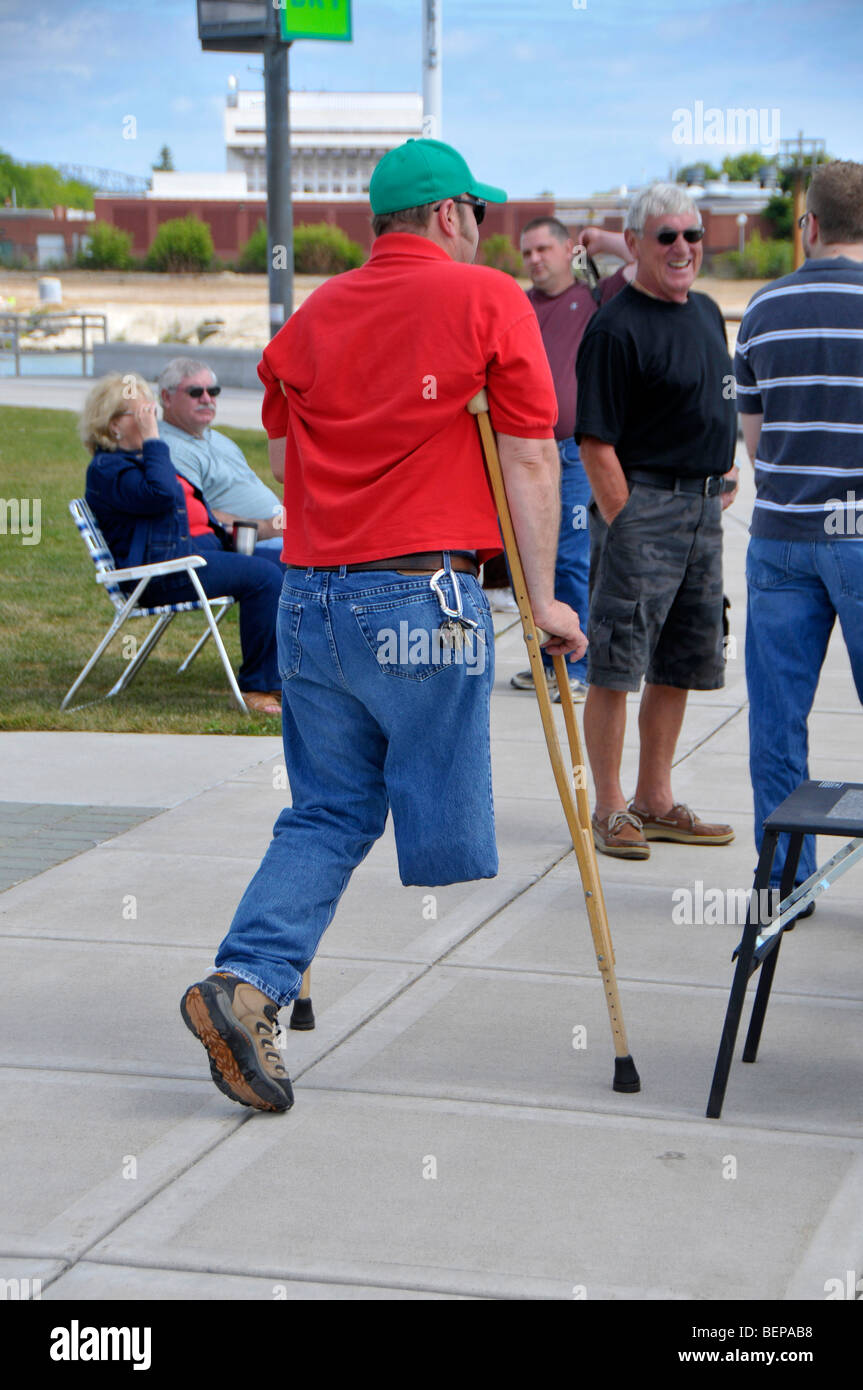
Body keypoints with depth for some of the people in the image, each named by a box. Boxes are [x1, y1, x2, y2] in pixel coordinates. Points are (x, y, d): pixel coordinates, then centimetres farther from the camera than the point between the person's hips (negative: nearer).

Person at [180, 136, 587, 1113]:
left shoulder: (311, 316, 12)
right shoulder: (487, 300, -1)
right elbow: (530, 459, -3)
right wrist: (542, 598, 1)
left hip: (308, 595, 5)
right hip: (421, 601, -5)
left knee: (328, 810, 11)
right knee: (442, 822, 5)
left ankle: (247, 979, -7)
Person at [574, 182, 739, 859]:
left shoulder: (707, 313, 14)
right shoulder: (617, 327, -12)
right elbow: (596, 440, -15)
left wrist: (721, 480, 17)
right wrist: (622, 520, -17)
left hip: (703, 506, 9)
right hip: (641, 503, -8)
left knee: (680, 664, 12)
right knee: (616, 665, -5)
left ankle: (655, 802, 22)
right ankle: (610, 810, 3)